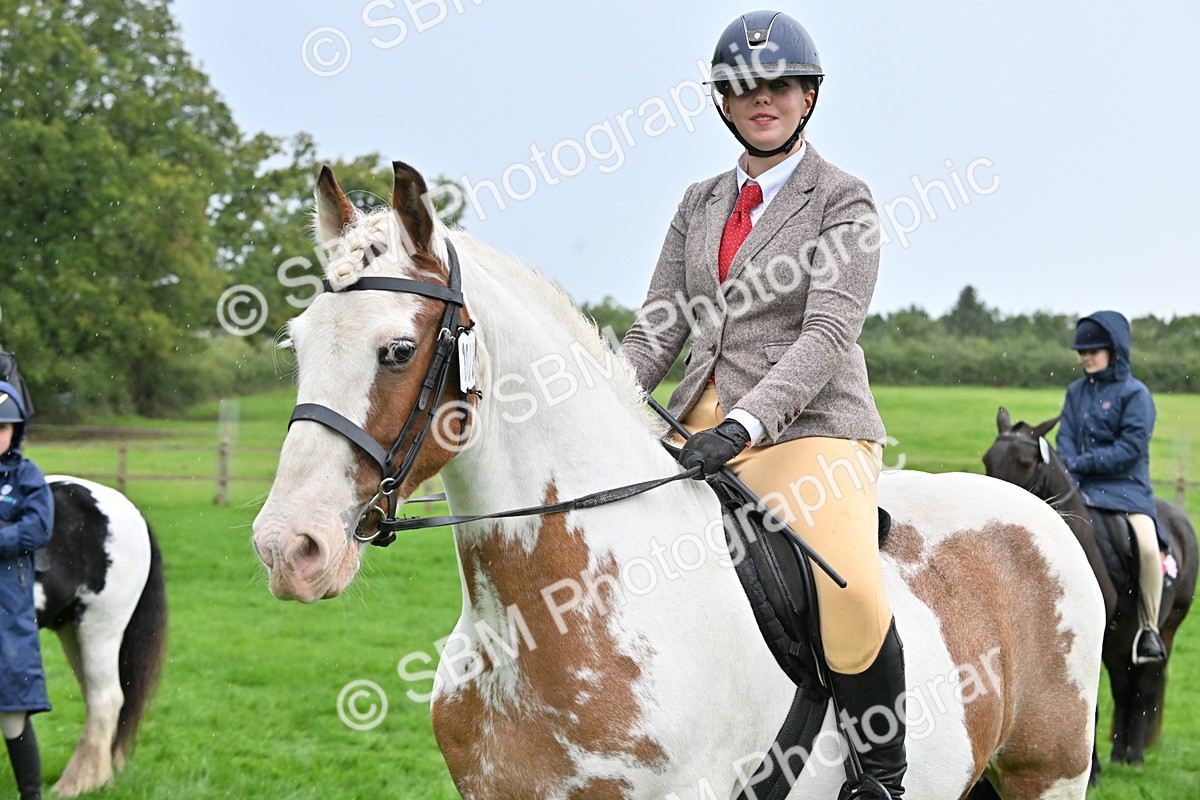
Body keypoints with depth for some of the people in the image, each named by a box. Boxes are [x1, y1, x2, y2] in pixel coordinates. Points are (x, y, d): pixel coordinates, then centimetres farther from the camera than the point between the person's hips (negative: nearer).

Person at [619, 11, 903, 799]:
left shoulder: (844, 200, -2)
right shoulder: (701, 204, 16)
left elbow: (828, 335, -13)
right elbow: (658, 330, 14)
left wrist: (744, 424, -27)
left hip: (808, 430, -7)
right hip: (701, 431, 7)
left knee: (851, 590, -32)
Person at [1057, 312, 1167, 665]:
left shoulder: (1135, 393, -3)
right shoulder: (1076, 392, 13)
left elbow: (1130, 448, -11)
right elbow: (1066, 440, 7)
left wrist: (1083, 463, -15)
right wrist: (1069, 474, -12)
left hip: (1125, 486, -5)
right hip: (1080, 487, 5)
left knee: (1148, 545, -29)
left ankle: (1149, 629, -16)